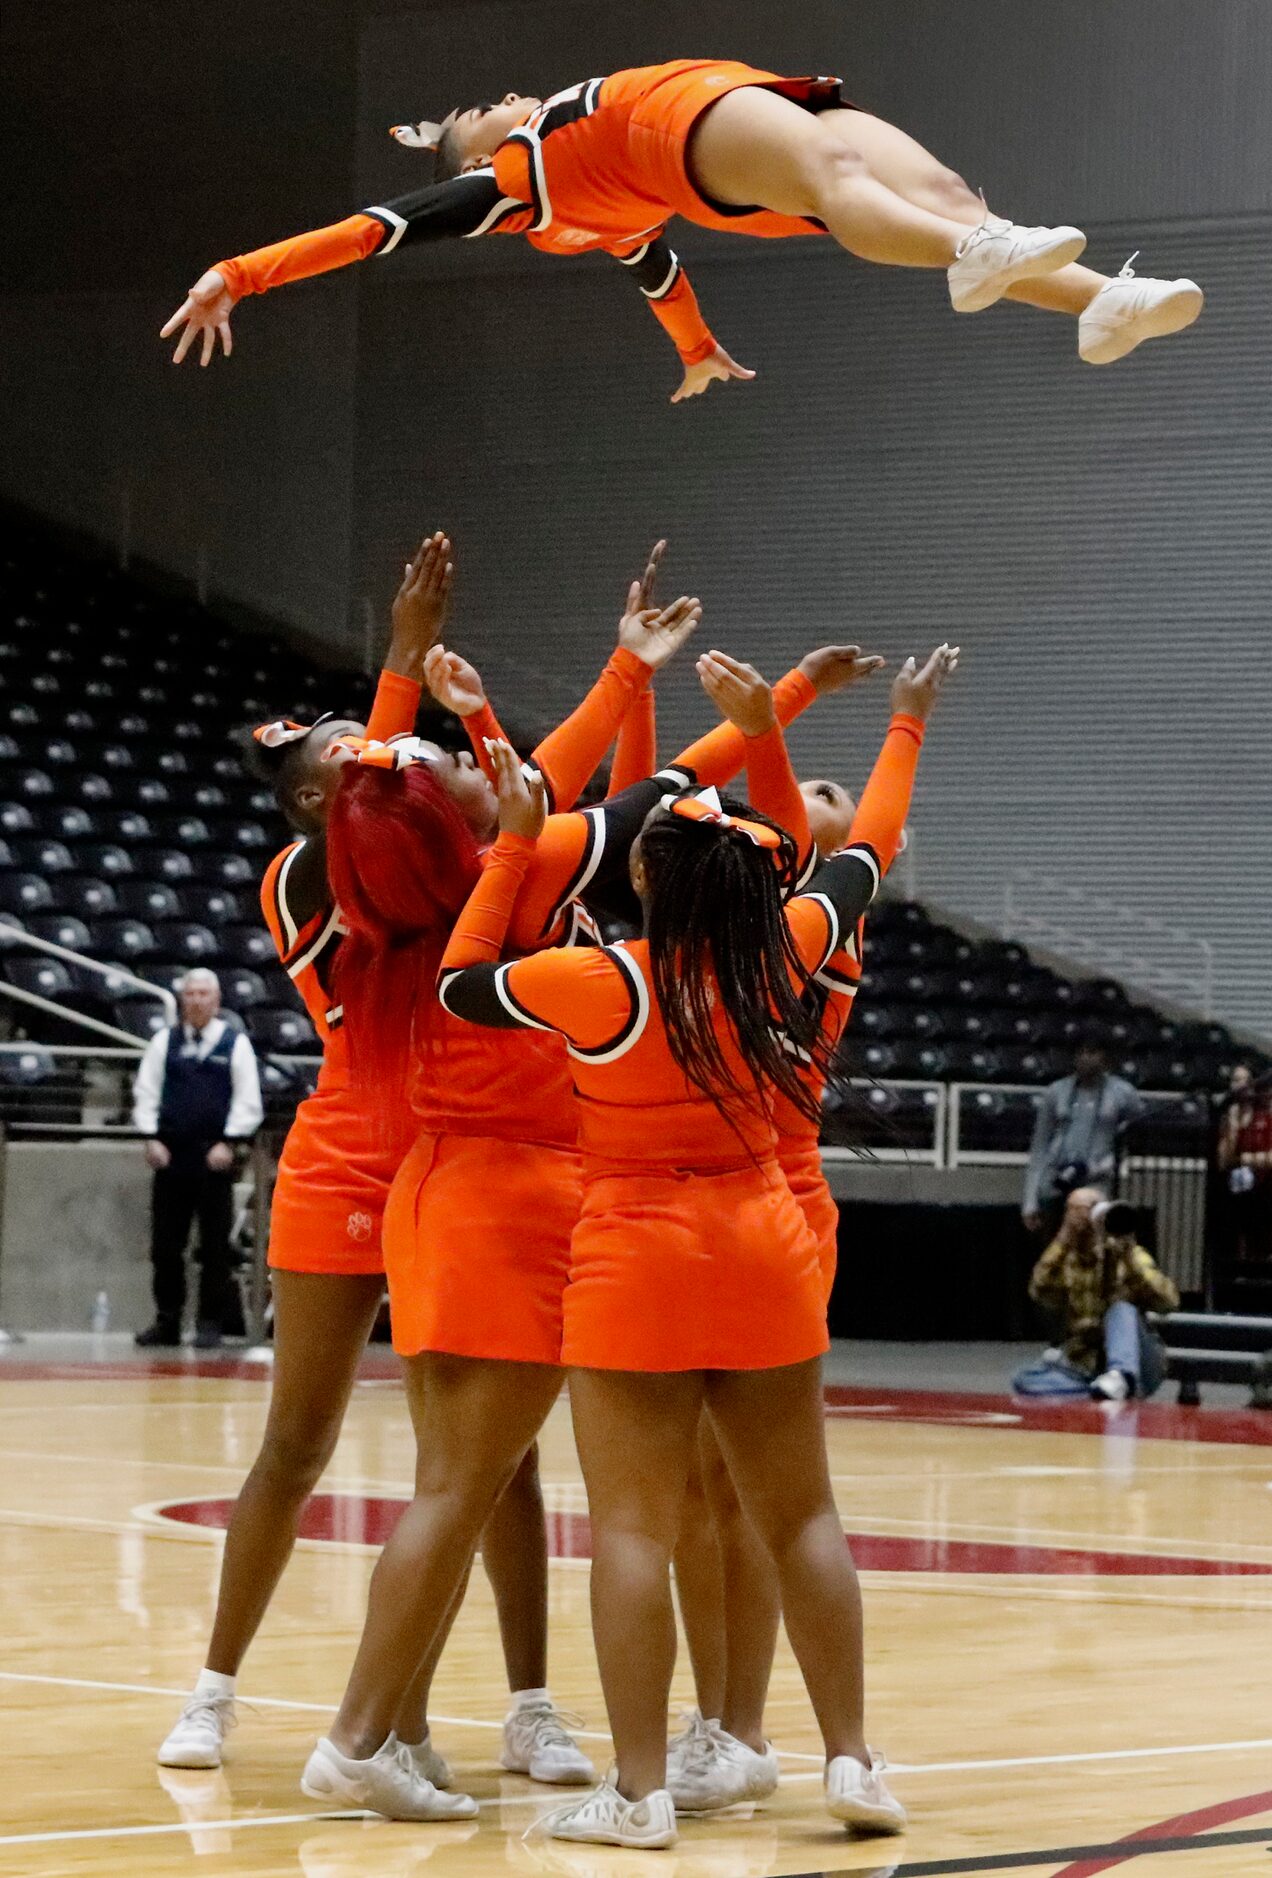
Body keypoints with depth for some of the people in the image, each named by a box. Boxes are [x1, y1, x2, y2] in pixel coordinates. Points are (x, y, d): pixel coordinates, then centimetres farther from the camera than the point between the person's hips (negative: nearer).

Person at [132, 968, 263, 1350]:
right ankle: (166, 1322, 11)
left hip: (214, 1157, -2)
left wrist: (228, 1143, -9)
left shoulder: (236, 1044, 3)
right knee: (165, 1243, 3)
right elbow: (146, 1092, 10)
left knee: (214, 1246, -1)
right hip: (170, 1156, 2)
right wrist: (152, 1137, -2)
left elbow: (248, 1102, 1)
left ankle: (211, 1323, 5)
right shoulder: (164, 1041, 10)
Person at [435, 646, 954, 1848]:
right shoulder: (782, 954, -2)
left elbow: (459, 984, 3)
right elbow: (862, 863, 17)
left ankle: (639, 1791, -6)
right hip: (762, 1251, 4)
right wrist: (905, 727, 31)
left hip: (633, 1263, -4)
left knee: (633, 1529, -3)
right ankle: (852, 1761, 12)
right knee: (801, 1516, 12)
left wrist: (513, 843, 3)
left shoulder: (600, 983, -13)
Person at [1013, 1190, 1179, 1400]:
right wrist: (1063, 1243, -19)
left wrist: (1131, 1258, -21)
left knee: (1122, 1307, -32)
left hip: (1133, 1364, -2)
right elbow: (1040, 1292, -14)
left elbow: (1168, 1301, -12)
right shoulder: (1064, 1261, 9)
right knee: (1025, 1381, -23)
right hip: (1084, 1366, 2)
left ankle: (1119, 1378, -56)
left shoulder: (1130, 1256, 4)